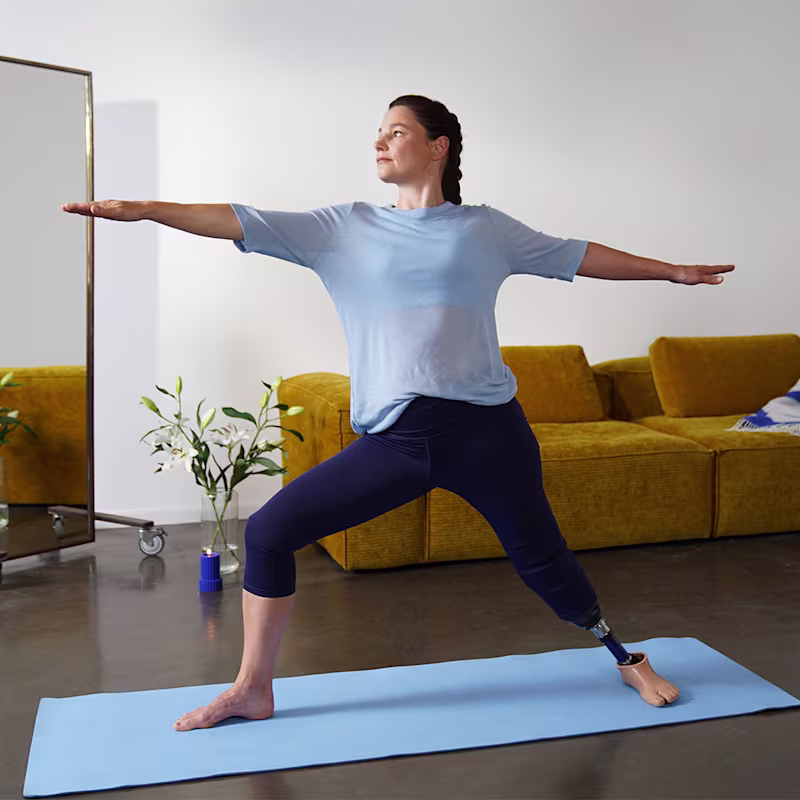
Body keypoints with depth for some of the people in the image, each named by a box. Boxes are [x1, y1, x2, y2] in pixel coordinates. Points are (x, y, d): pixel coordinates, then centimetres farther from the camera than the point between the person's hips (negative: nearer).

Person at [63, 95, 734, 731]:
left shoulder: (484, 228, 10)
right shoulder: (345, 228, 11)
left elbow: (576, 255, 17)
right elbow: (245, 223, 4)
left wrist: (671, 270, 20)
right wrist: (144, 209, -5)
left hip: (484, 429, -1)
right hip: (392, 439, 2)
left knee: (541, 558, 6)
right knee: (269, 531, -3)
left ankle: (624, 657, 35)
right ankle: (253, 691, 15)